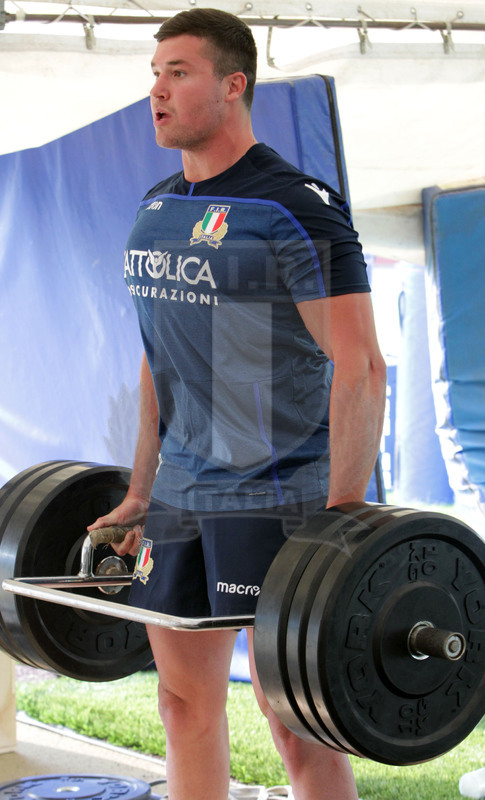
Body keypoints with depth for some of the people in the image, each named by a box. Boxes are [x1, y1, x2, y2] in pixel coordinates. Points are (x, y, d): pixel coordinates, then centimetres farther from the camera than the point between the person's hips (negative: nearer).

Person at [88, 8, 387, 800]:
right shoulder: (158, 208, 11)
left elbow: (359, 369, -18)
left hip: (274, 495, -8)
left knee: (291, 715, -2)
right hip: (181, 492, 8)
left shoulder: (295, 209, -14)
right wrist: (141, 491, 17)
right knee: (185, 697, 12)